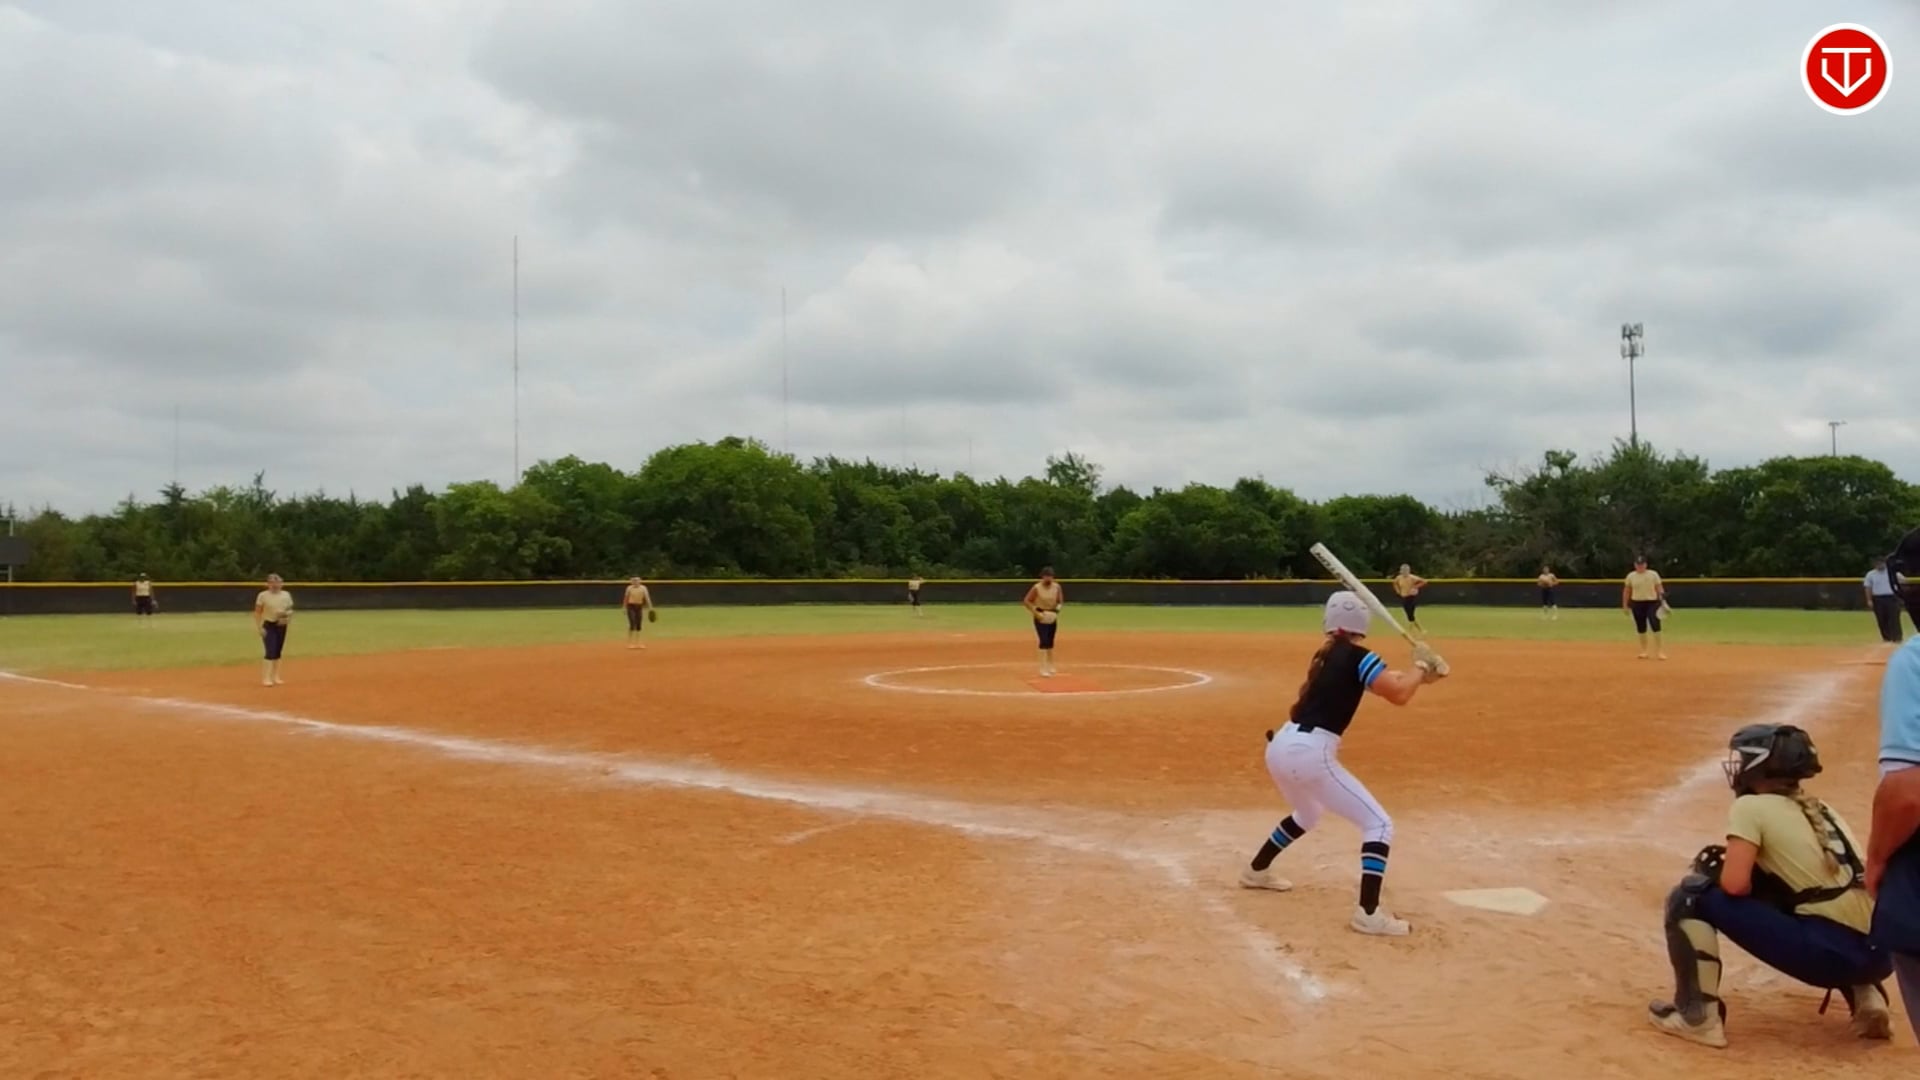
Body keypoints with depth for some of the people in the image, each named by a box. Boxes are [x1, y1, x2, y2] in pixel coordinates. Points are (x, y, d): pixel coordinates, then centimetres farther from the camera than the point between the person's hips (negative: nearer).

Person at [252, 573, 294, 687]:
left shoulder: (286, 595, 6)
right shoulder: (263, 595, -7)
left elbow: (290, 610, 12)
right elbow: (257, 613, -6)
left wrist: (287, 614, -12)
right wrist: (259, 627, -13)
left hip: (281, 626, 5)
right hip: (268, 626, -5)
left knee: (277, 652, 10)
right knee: (271, 652, -14)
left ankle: (275, 677, 19)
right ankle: (266, 678, -12)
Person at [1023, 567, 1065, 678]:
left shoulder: (1057, 587, 0)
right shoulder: (1036, 588, -12)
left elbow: (1061, 602, 8)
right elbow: (1026, 602, -10)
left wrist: (1058, 608, -12)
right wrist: (1036, 613, -17)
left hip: (1052, 618, 5)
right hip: (1040, 618, -5)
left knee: (1050, 642, 12)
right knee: (1044, 641, -14)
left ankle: (1050, 666, 26)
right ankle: (1043, 669, -15)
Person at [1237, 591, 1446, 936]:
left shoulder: (1328, 655, 17)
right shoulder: (1357, 656, -6)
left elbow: (1384, 680, 24)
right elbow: (1399, 694, -15)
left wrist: (1415, 673, 12)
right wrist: (1421, 666, 2)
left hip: (1281, 747, 9)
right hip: (1310, 753, -9)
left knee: (1307, 814, 37)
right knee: (1379, 824, -3)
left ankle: (1256, 870, 50)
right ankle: (1368, 912, -14)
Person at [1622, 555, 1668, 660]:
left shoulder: (1653, 574, 0)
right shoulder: (1631, 576, 5)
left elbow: (1659, 588, -1)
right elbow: (1626, 591, 12)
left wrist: (1662, 599, -15)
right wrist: (1625, 605, 11)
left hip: (1652, 603, -2)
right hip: (1637, 604, 2)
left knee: (1655, 626, -11)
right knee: (1641, 628, 7)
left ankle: (1660, 651, -7)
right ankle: (1643, 651, 16)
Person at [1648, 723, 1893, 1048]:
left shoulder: (1752, 806, -1)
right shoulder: (1820, 810, 21)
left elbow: (1735, 883, -11)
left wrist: (1710, 872, 11)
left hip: (1832, 951, -8)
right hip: (1877, 951, 8)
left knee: (1691, 897, -1)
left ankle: (1697, 1015, 0)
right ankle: (1866, 997, 21)